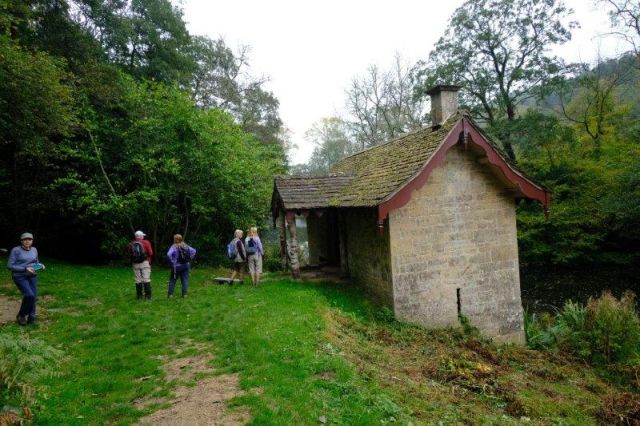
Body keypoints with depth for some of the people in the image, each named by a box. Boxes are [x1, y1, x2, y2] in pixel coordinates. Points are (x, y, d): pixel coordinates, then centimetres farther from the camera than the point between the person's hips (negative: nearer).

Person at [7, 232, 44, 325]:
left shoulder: (34, 250, 7)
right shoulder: (15, 250, -9)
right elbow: (10, 266, -11)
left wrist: (40, 265, -3)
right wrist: (25, 269, -20)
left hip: (32, 276, 5)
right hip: (20, 276, -5)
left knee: (33, 297, -4)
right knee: (29, 295, -20)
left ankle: (31, 318, 10)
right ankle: (21, 315, 3)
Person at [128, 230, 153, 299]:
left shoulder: (131, 244, 2)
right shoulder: (146, 242, -6)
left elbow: (130, 254, 7)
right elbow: (150, 253, -8)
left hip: (135, 264, 3)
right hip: (145, 263, -3)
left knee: (138, 280, 9)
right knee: (146, 279, -1)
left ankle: (139, 295, 13)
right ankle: (147, 295, -2)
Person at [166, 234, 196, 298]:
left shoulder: (174, 247, -12)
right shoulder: (186, 246, 3)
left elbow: (169, 254, -25)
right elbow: (193, 251, 4)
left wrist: (171, 262, -14)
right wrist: (189, 259, 6)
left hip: (177, 266, -4)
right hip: (186, 265, 4)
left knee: (172, 280, 8)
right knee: (185, 280, 8)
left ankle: (170, 294, 10)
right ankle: (184, 294, 7)